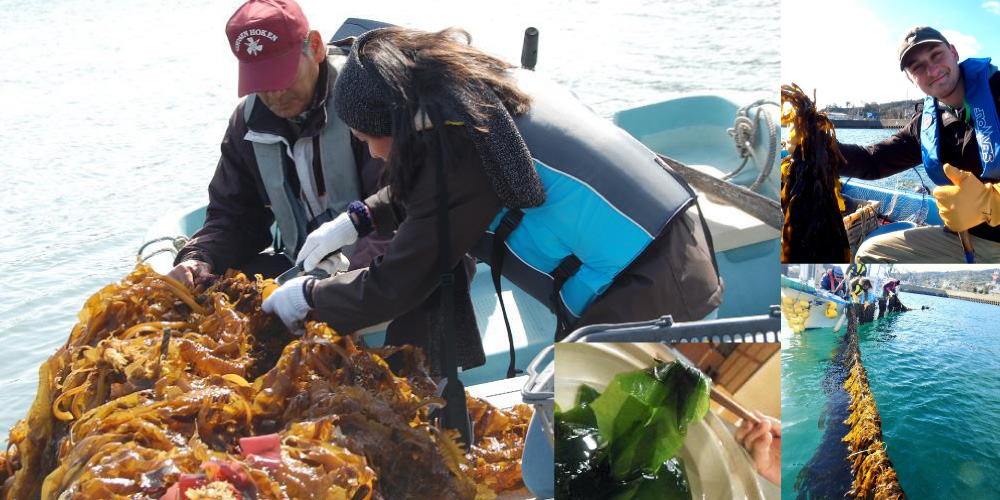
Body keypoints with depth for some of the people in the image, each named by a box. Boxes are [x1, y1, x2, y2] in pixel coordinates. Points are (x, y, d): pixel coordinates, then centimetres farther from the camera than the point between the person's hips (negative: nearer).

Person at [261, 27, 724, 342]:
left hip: (645, 302, -9)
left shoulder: (461, 149, -20)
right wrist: (360, 221, 20)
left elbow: (392, 289, -12)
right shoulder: (492, 84, 7)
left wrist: (309, 297, 4)